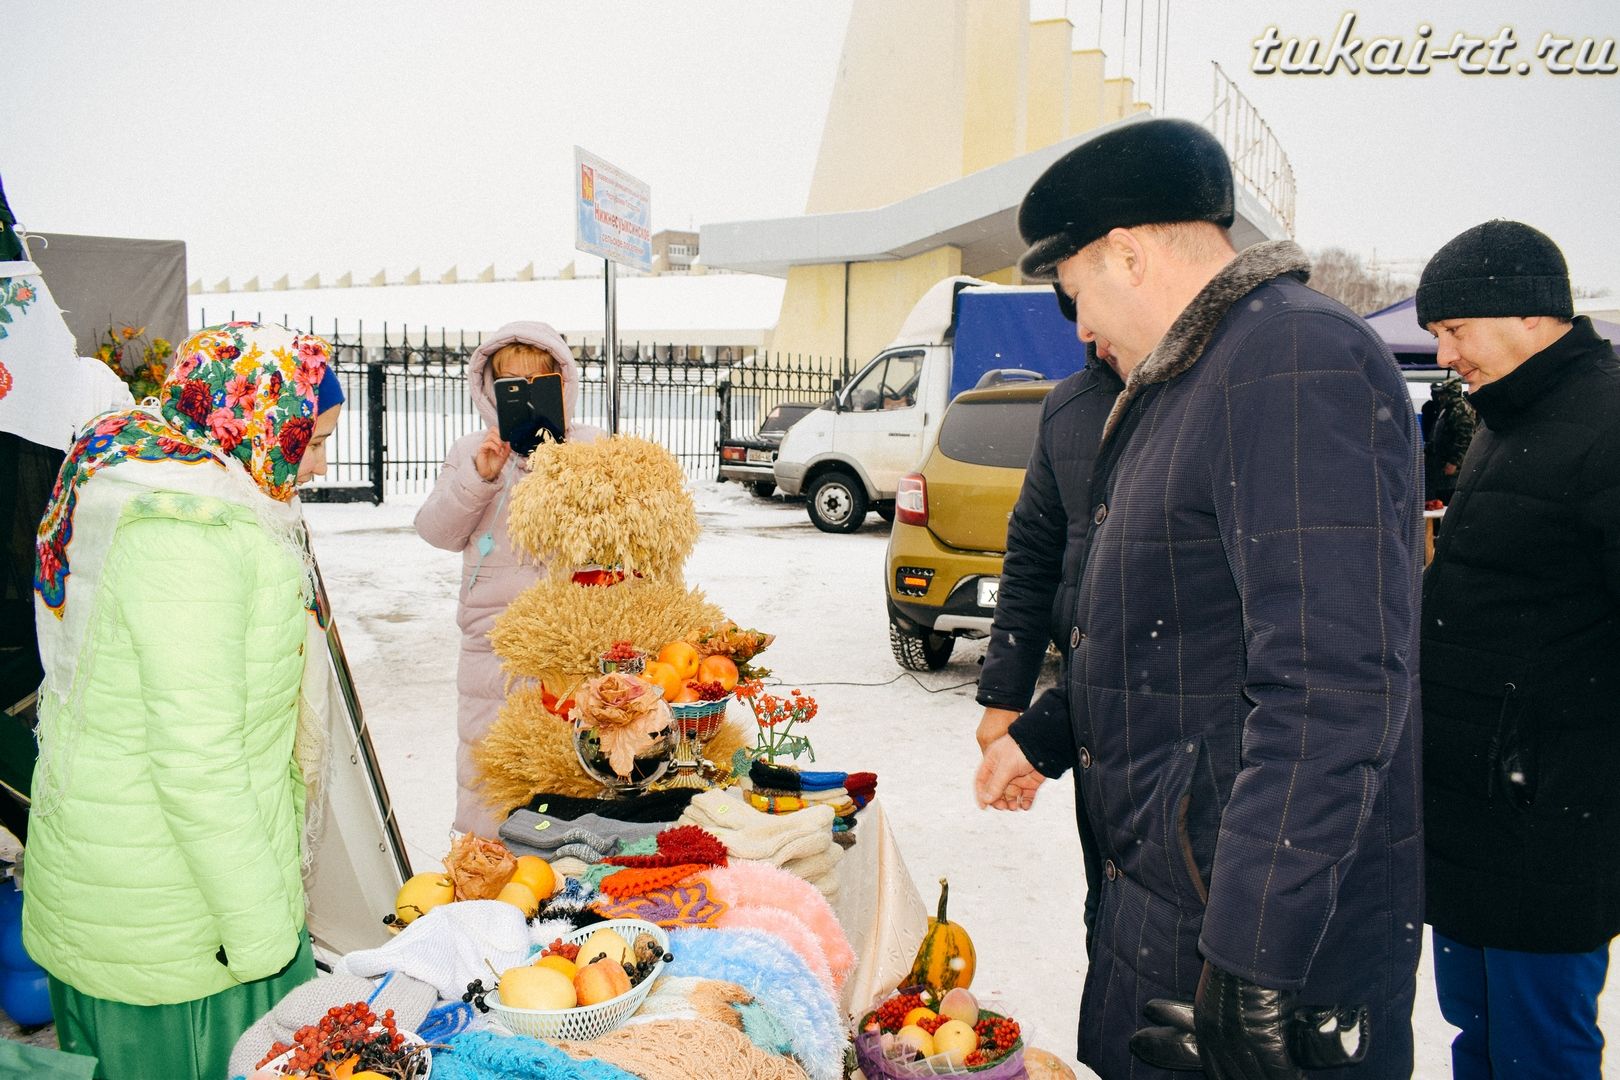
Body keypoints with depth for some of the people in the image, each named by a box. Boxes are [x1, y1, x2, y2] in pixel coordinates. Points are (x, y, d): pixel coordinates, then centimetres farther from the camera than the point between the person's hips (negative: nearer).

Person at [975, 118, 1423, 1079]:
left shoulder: (1296, 361, -21)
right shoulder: (1188, 379, 13)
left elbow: (1332, 688, -30)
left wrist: (1254, 964, -30)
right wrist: (1041, 736, 27)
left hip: (1272, 926, -9)